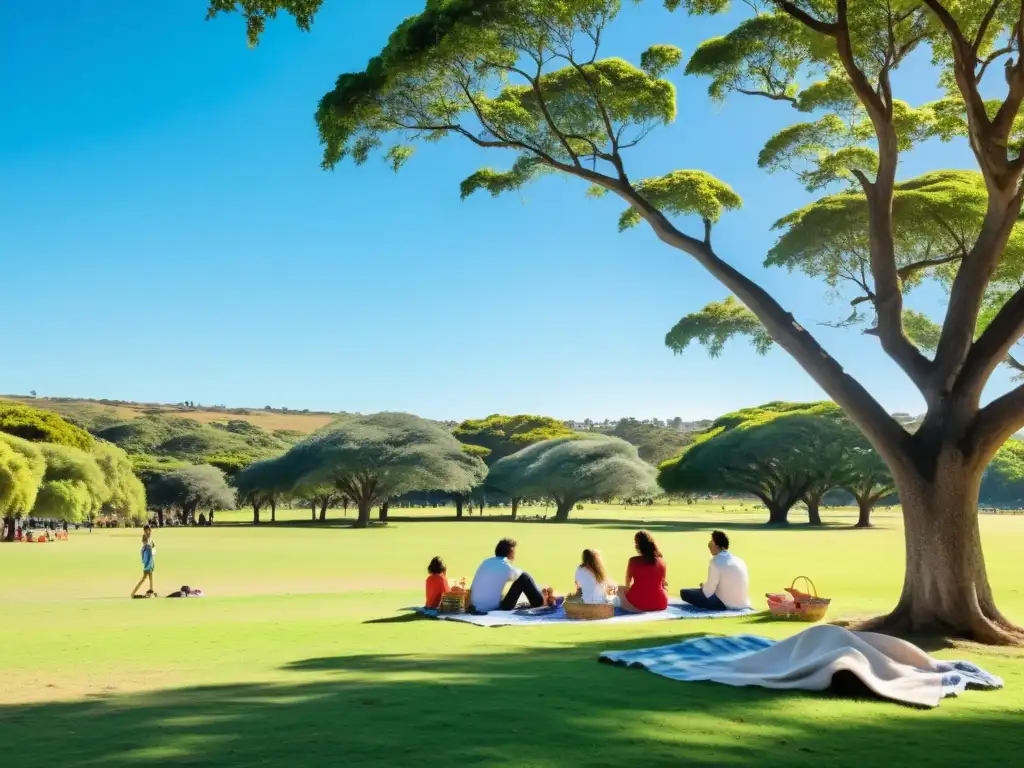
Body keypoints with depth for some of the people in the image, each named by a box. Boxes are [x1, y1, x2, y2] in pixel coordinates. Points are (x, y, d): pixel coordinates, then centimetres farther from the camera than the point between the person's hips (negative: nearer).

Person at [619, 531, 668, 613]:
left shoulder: (634, 561, -10)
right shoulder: (661, 561, -3)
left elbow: (628, 584, 5)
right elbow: (662, 584, 11)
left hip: (638, 605, -2)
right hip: (660, 605, 2)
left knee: (620, 589, 25)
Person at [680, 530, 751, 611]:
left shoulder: (716, 562, -15)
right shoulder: (739, 560, 7)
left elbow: (708, 592, -13)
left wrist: (703, 586, 9)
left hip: (725, 604, -7)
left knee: (684, 593, -2)